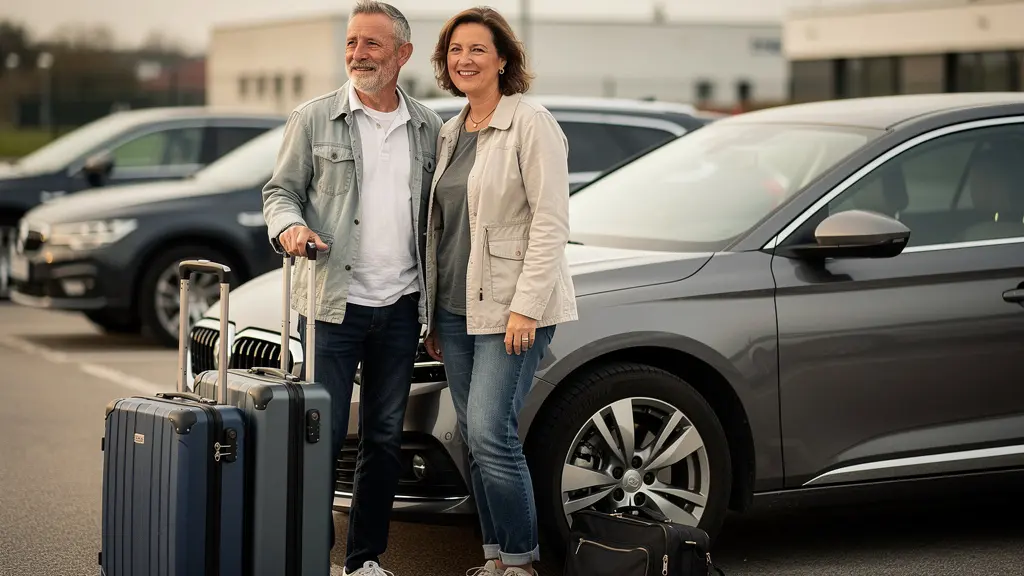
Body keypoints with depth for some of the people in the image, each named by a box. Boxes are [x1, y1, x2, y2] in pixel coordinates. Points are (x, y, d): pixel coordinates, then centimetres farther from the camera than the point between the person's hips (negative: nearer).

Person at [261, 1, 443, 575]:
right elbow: (280, 190, 5)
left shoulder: (428, 128, 9)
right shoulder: (315, 119, 1)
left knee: (386, 439, 9)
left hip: (400, 306, 3)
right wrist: (289, 225, -19)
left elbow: (438, 219, 13)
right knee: (323, 434, -5)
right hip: (332, 305, -3)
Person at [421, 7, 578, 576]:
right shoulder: (451, 133, 15)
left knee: (491, 433, -13)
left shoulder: (530, 124, -8)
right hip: (455, 308, 8)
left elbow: (551, 222, -14)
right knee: (476, 438, 8)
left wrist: (525, 307, -19)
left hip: (512, 309, -8)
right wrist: (433, 314, 16)